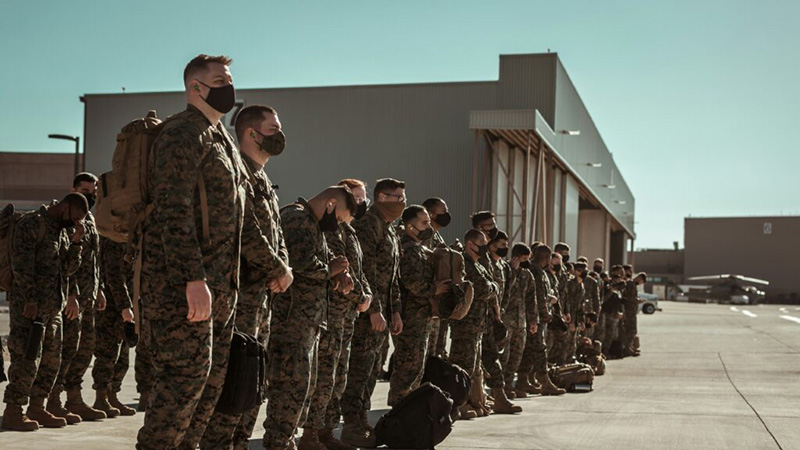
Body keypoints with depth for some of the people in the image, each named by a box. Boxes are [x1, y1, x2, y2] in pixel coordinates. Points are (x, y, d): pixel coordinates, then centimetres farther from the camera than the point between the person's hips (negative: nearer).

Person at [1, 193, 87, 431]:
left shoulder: (61, 230, 18)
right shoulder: (31, 224, -9)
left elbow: (68, 268, 14)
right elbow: (22, 265, -16)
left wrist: (76, 241, 0)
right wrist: (30, 300, -21)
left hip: (53, 306, 9)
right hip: (29, 304, -9)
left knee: (51, 360, 9)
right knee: (27, 359, -10)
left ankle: (36, 409, 18)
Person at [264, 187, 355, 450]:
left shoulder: (313, 224, 22)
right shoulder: (297, 217, -11)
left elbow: (326, 257, 28)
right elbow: (303, 263, -25)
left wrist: (341, 272, 5)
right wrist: (330, 270, -6)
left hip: (307, 319, 11)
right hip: (290, 317, -11)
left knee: (306, 384, 17)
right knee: (292, 383, -12)